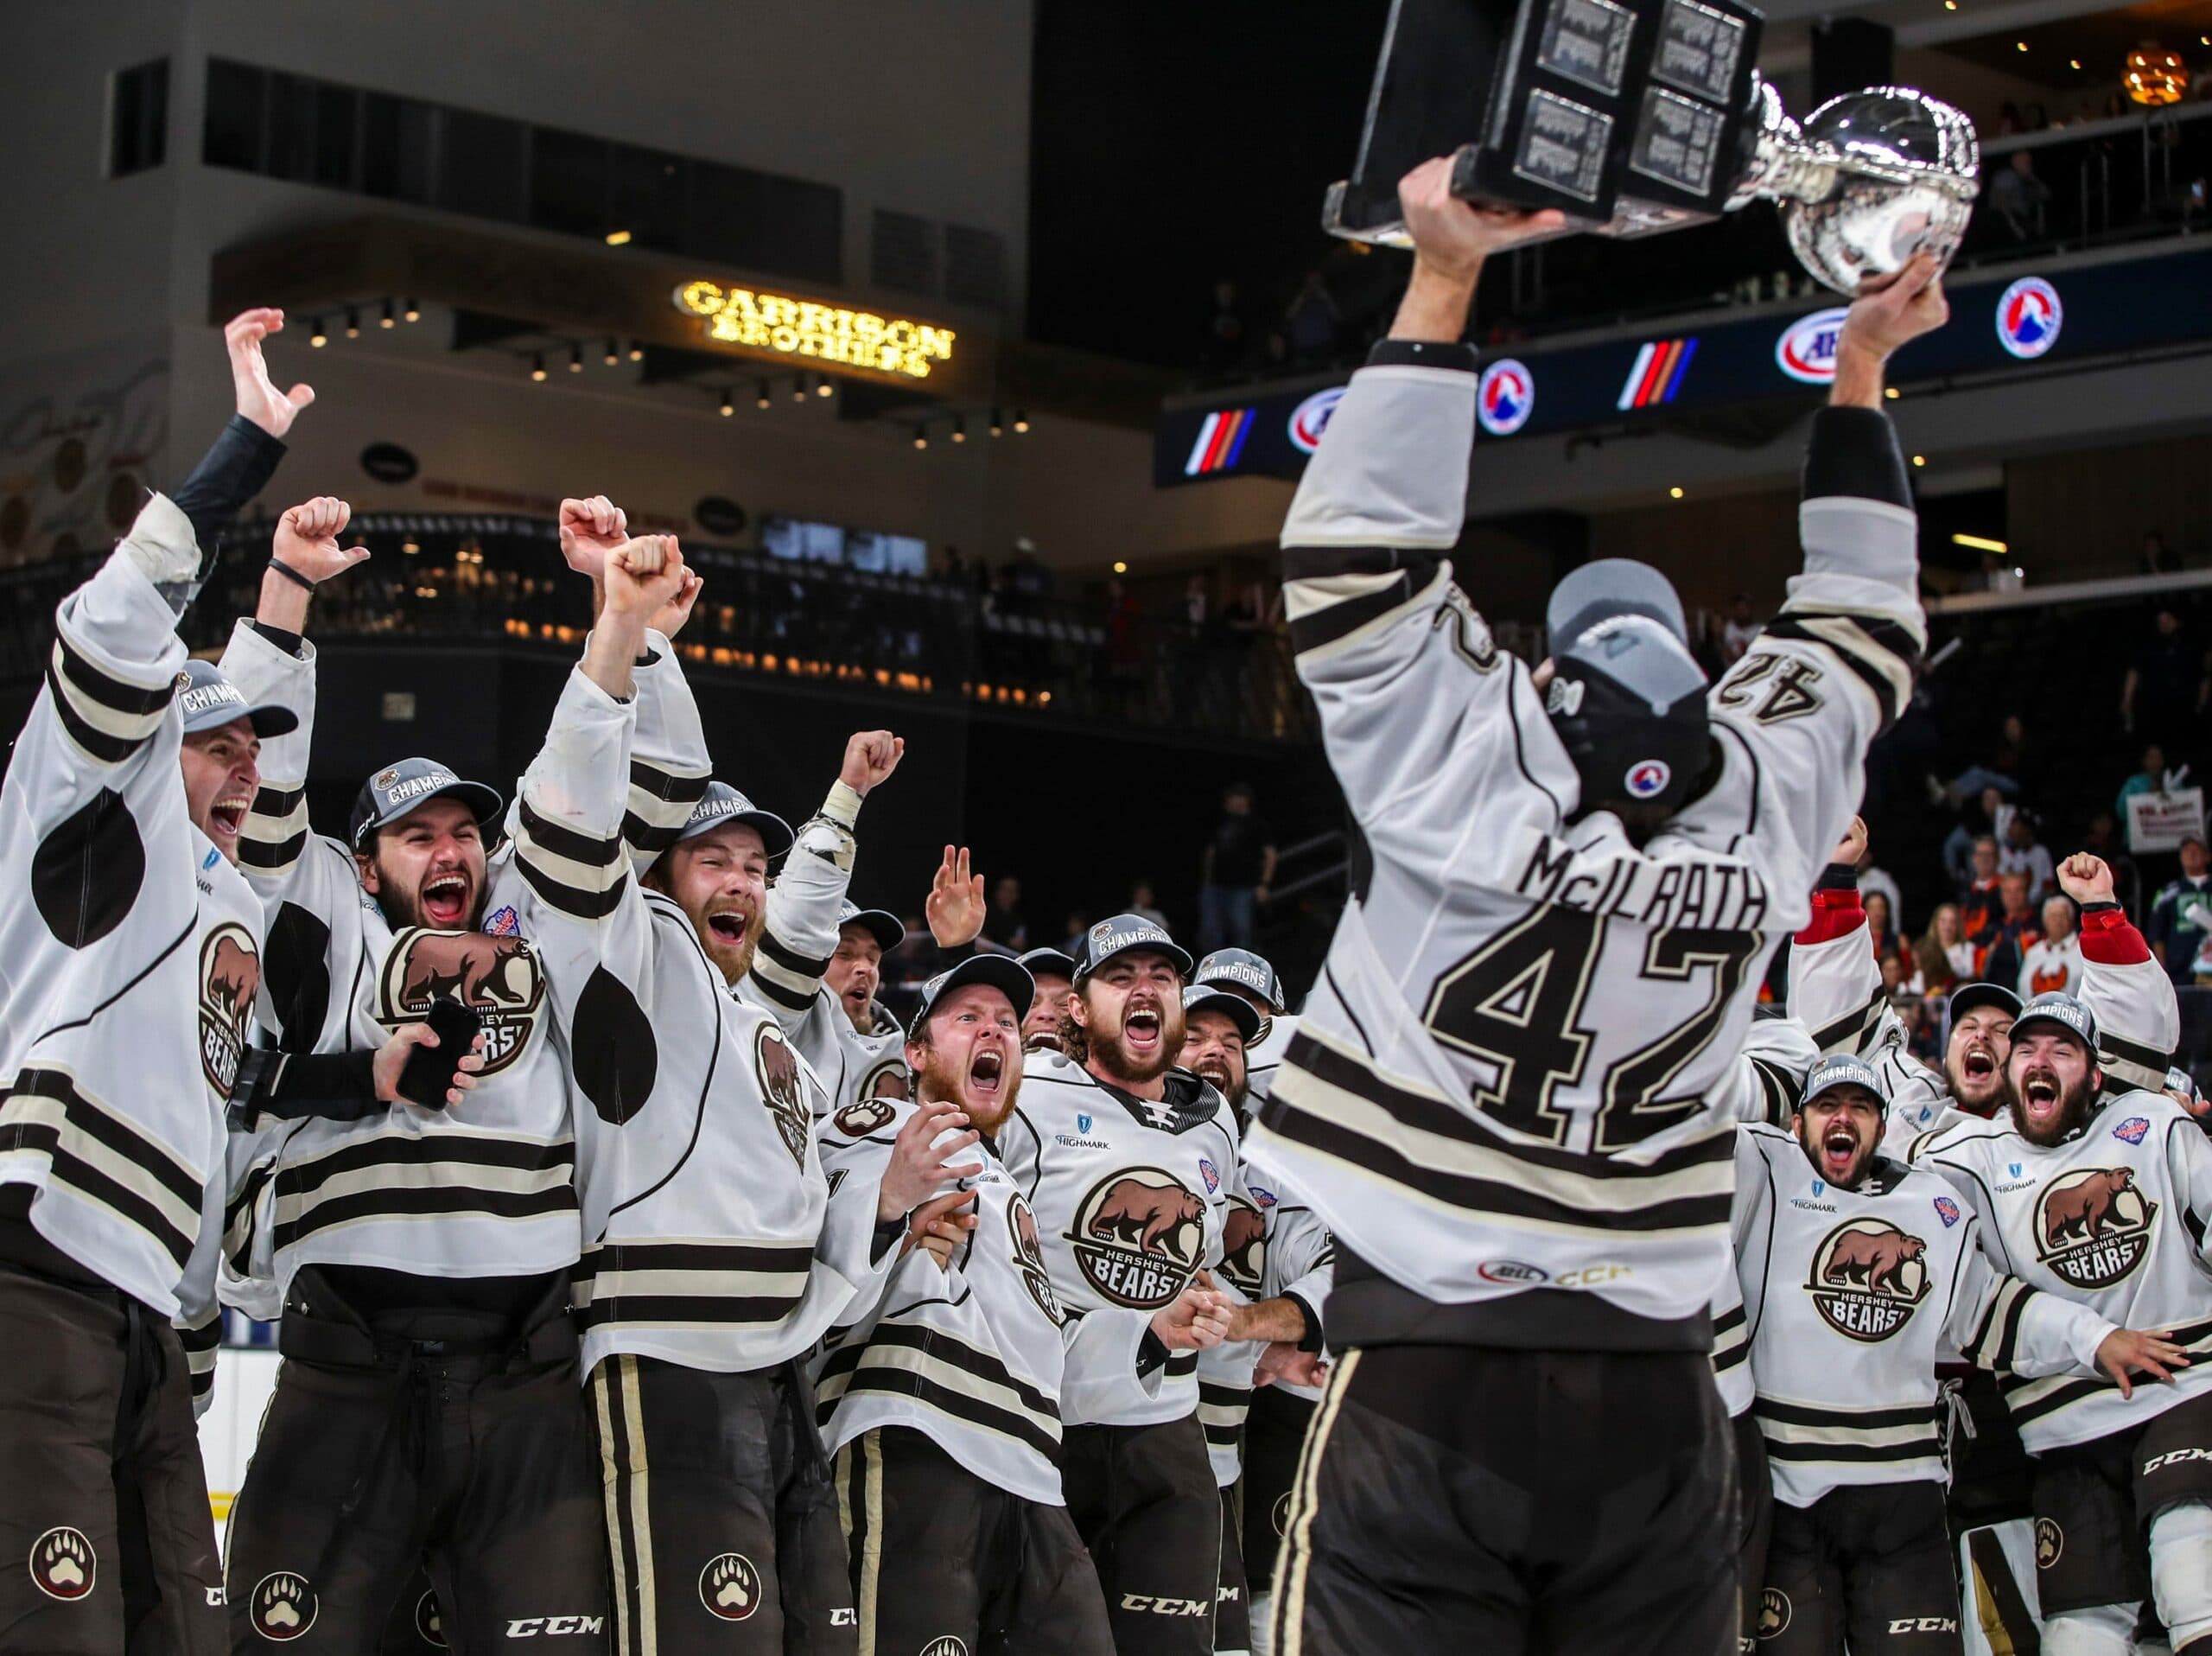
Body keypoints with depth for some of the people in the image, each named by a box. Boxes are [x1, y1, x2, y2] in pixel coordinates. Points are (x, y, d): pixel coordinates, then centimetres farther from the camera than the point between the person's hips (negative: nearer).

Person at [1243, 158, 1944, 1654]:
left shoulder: (1475, 753, -6)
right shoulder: (1771, 795, 5)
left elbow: (1359, 553, -1)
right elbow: (1865, 630, 22)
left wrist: (1445, 280, 2)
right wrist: (1861, 369, 30)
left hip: (1430, 1375, -3)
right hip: (1656, 1398, 4)